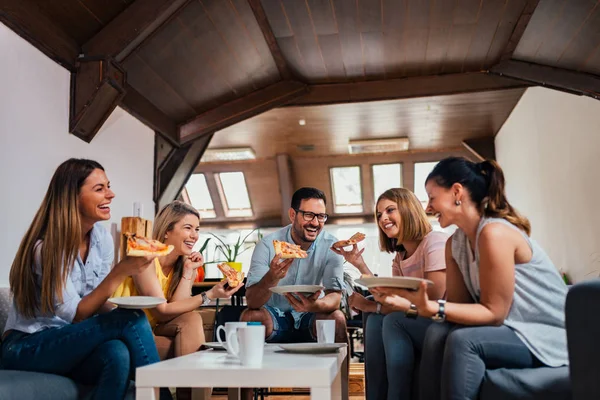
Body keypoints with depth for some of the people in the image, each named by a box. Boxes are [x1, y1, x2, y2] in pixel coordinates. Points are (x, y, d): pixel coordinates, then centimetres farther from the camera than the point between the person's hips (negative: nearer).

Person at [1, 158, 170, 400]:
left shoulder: (102, 239, -1)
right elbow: (75, 316, -22)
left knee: (117, 353, -33)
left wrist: (116, 315, -19)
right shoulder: (46, 247, -21)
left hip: (68, 344, 5)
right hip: (27, 348, -5)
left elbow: (96, 305, 4)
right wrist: (120, 272, -30)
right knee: (131, 320, -27)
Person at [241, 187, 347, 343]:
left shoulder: (331, 246, -11)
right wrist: (272, 277, -43)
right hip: (274, 316, 0)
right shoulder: (267, 245, -15)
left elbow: (335, 297, -18)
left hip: (310, 318, 1)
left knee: (336, 318, -28)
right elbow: (251, 301, -21)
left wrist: (315, 306, -42)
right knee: (250, 316, -29)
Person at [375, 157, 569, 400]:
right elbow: (459, 302, 0)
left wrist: (432, 308, -31)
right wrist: (418, 301, -14)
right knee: (438, 333, -15)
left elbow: (494, 312, -22)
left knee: (463, 341, -28)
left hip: (550, 335, -7)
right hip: (512, 328, 7)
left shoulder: (495, 233, -23)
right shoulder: (455, 243, 4)